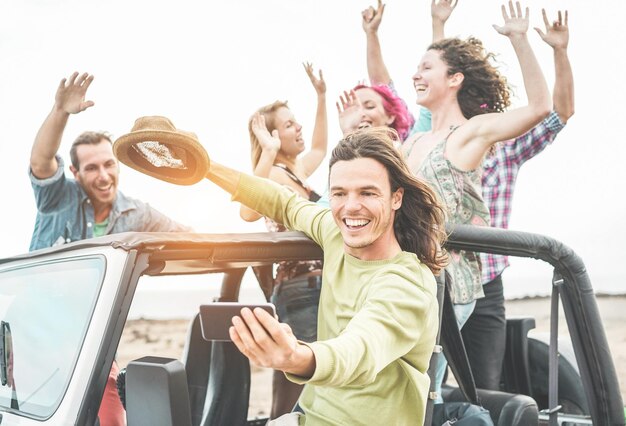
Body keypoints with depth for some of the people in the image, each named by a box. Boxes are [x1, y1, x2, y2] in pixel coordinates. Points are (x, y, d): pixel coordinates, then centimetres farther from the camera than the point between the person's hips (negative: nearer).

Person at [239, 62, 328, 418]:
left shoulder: (297, 171, 13)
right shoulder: (275, 175, -13)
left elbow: (319, 148, 36)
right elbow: (249, 212, -35)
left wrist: (321, 97, 31)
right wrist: (268, 154, -38)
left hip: (314, 289, 9)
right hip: (300, 293, -9)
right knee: (290, 403, -8)